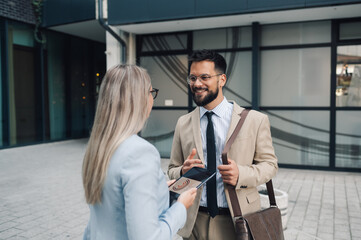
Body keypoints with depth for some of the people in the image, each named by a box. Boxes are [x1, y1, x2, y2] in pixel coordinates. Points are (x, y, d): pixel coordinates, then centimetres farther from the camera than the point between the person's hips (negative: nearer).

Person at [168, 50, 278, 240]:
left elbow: (269, 164, -2)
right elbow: (172, 170, 7)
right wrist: (183, 172, -17)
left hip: (238, 221, -1)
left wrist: (241, 174, -21)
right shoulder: (183, 124, 2)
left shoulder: (255, 120, -5)